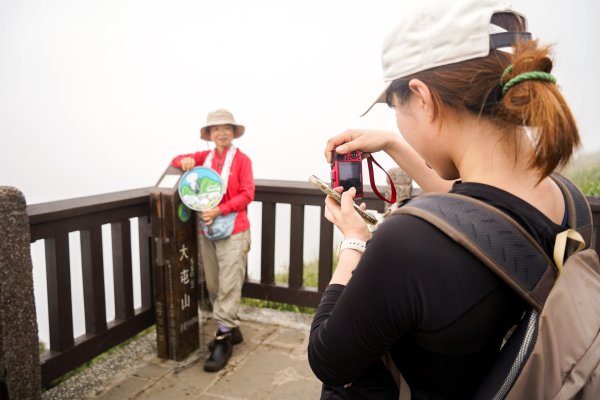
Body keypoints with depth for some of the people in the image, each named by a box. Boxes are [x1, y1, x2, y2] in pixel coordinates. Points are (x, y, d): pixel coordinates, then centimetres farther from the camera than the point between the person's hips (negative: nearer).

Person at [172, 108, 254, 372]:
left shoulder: (242, 160, -5)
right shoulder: (204, 157, 9)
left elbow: (247, 194, -9)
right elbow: (177, 160, 20)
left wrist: (219, 210, -18)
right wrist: (185, 161, -5)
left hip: (233, 230, -5)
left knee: (228, 286, -3)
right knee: (213, 286, 11)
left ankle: (223, 340, 7)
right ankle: (231, 329, 28)